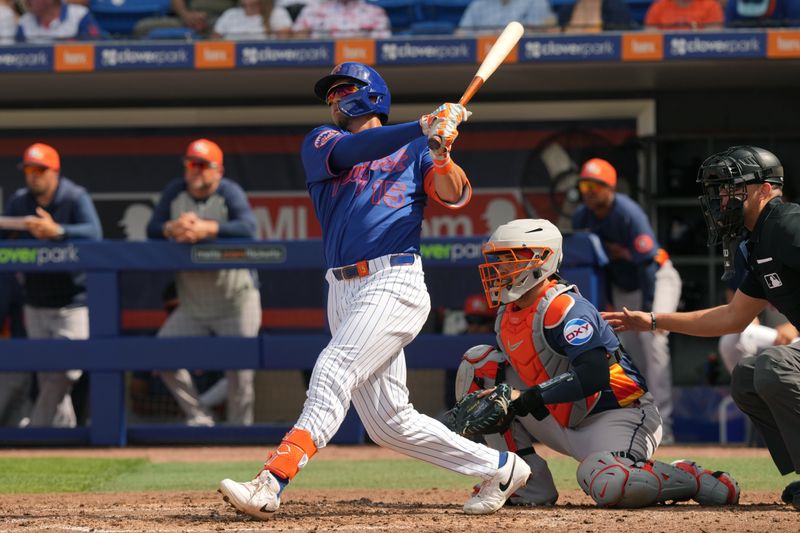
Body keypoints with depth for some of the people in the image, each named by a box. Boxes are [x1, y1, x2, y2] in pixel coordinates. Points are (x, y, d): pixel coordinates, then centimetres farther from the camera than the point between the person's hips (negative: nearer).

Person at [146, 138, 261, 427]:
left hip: (236, 302, -5)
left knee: (239, 366, -8)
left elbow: (248, 228, -27)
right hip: (192, 306, 5)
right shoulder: (175, 192, 4)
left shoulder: (229, 193, -10)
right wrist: (172, 228, -25)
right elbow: (152, 229, -2)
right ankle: (198, 417, 8)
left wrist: (206, 228, -38)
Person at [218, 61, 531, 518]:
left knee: (334, 374, -23)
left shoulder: (414, 150, 11)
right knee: (389, 422, 4)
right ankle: (499, 467, 16)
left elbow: (456, 195, -4)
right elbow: (350, 151, -7)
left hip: (394, 283, -5)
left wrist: (440, 153, -24)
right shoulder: (321, 143, 17)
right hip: (344, 290, 5)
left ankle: (270, 486, -34)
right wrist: (423, 128, -19)